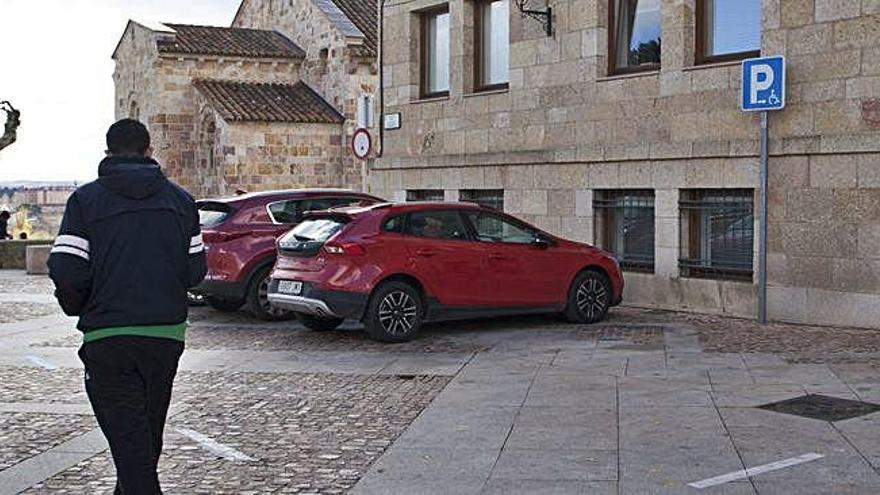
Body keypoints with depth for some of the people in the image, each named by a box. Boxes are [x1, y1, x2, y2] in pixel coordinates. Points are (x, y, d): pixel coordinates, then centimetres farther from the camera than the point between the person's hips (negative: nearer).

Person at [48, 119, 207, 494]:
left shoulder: (86, 199, -4)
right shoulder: (181, 199, 6)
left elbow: (66, 272, -11)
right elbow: (196, 270, 6)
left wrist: (77, 308, 9)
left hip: (108, 337, -4)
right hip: (167, 333, 4)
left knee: (129, 438, -3)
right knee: (149, 432, 19)